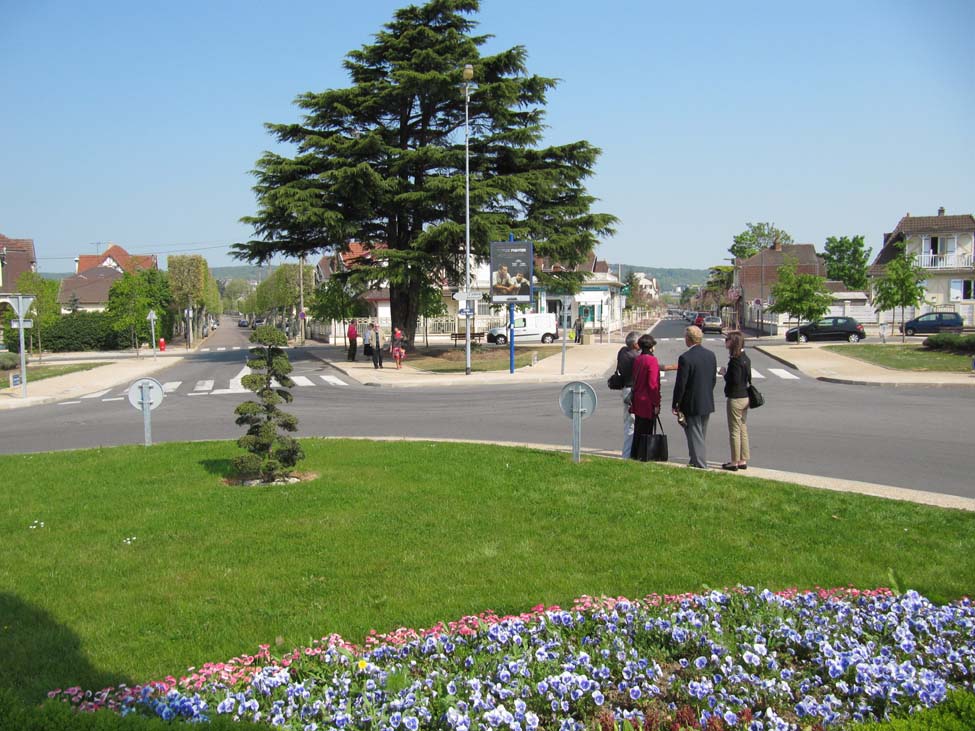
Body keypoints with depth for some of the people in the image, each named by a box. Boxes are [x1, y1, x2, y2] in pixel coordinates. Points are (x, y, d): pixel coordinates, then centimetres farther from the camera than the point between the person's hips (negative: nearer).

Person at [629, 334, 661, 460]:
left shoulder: (637, 359, 7)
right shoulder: (652, 360, -16)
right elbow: (653, 384, -19)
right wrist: (656, 403, -14)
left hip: (637, 401, 8)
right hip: (647, 402, -8)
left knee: (638, 429, 16)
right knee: (645, 431, 0)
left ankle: (634, 454, 22)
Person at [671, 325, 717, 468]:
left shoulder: (685, 357, -18)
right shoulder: (711, 355, 3)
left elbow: (680, 384, -17)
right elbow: (714, 380, 11)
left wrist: (676, 405, -9)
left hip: (692, 404, -7)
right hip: (707, 403, 7)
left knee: (695, 437, 1)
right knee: (702, 436, 19)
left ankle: (700, 465, 3)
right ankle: (700, 462, 30)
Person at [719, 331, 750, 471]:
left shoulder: (735, 360, -20)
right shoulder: (746, 358, 8)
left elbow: (734, 380, -23)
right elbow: (748, 378, 13)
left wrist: (724, 373, -9)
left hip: (735, 399, -9)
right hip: (745, 397, 9)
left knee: (734, 430, 0)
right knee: (743, 429, 14)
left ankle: (735, 462, 7)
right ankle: (743, 460, 21)